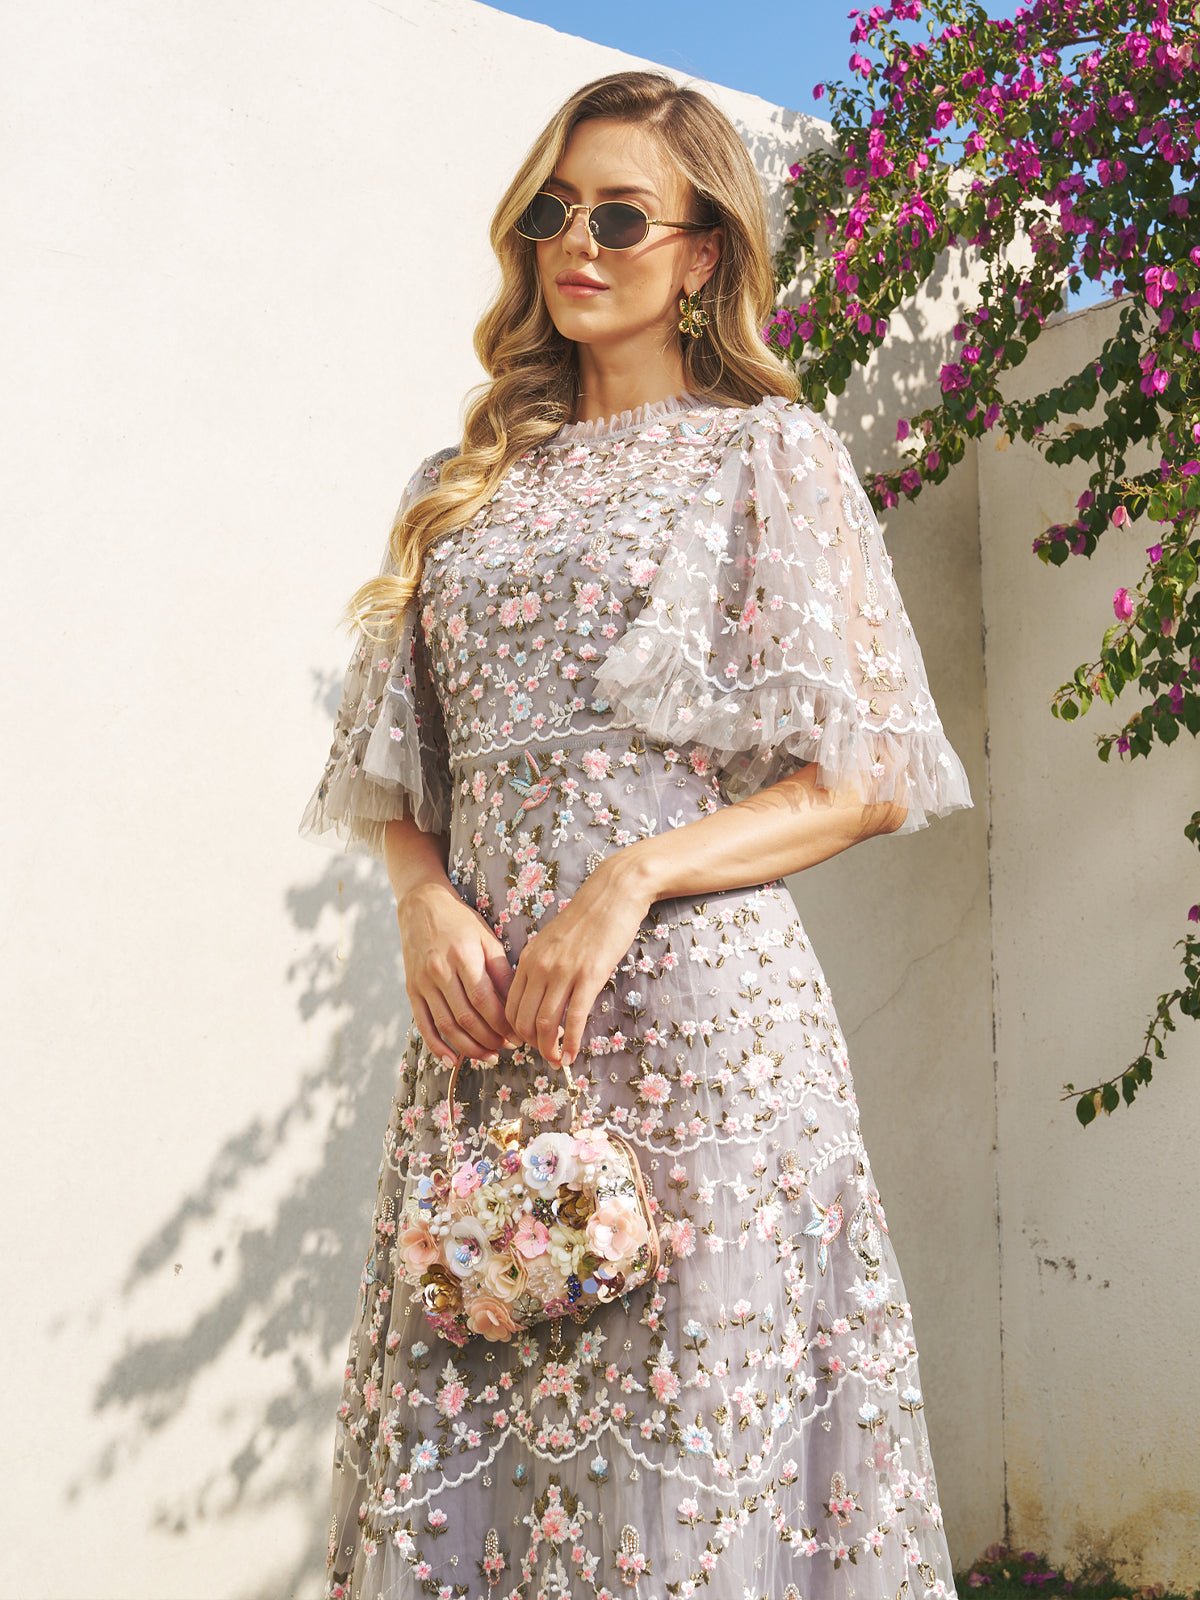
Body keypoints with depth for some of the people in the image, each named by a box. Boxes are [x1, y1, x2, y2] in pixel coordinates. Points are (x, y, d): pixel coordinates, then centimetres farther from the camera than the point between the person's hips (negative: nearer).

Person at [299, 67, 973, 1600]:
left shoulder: (766, 451, 5)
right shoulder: (467, 484, 19)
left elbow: (869, 779, -2)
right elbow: (402, 778, 18)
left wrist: (637, 878, -14)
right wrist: (425, 901, -3)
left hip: (691, 999, -4)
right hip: (483, 1013, 4)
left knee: (683, 1454, -4)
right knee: (460, 1448, 5)